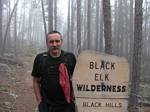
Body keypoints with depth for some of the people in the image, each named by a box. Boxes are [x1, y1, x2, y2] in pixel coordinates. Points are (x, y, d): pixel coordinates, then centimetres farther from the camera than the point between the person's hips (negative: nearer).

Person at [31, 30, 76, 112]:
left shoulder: (70, 58, -3)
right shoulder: (40, 59, -2)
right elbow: (36, 82, 4)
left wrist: (74, 99, 0)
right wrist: (40, 102, 0)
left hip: (67, 105, 0)